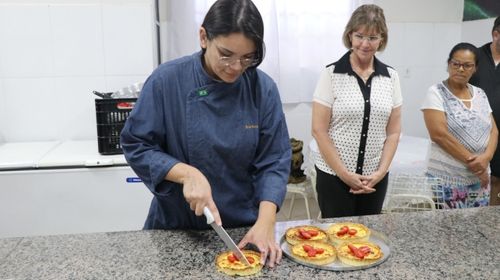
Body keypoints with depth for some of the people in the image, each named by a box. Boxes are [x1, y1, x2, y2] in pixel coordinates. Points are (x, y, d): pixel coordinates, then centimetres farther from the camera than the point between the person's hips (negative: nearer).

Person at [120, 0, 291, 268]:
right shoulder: (167, 80, -17)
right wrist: (187, 174, -26)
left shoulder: (263, 88, -13)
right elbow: (136, 146, -11)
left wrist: (265, 222, -23)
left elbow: (273, 161, -10)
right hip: (177, 224, 0)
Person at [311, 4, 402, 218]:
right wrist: (344, 174, -11)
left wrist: (381, 171, -4)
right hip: (333, 175, -3)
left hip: (375, 177, 3)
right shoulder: (331, 74, -7)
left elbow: (393, 132, 6)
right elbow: (319, 131, -9)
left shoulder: (391, 77, 4)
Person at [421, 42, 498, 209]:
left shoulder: (480, 95, 11)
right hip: (446, 179, -6)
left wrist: (486, 157, -12)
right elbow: (439, 134, -17)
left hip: (479, 179, 6)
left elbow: (493, 130, 8)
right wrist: (472, 161, -15)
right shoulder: (436, 93, -8)